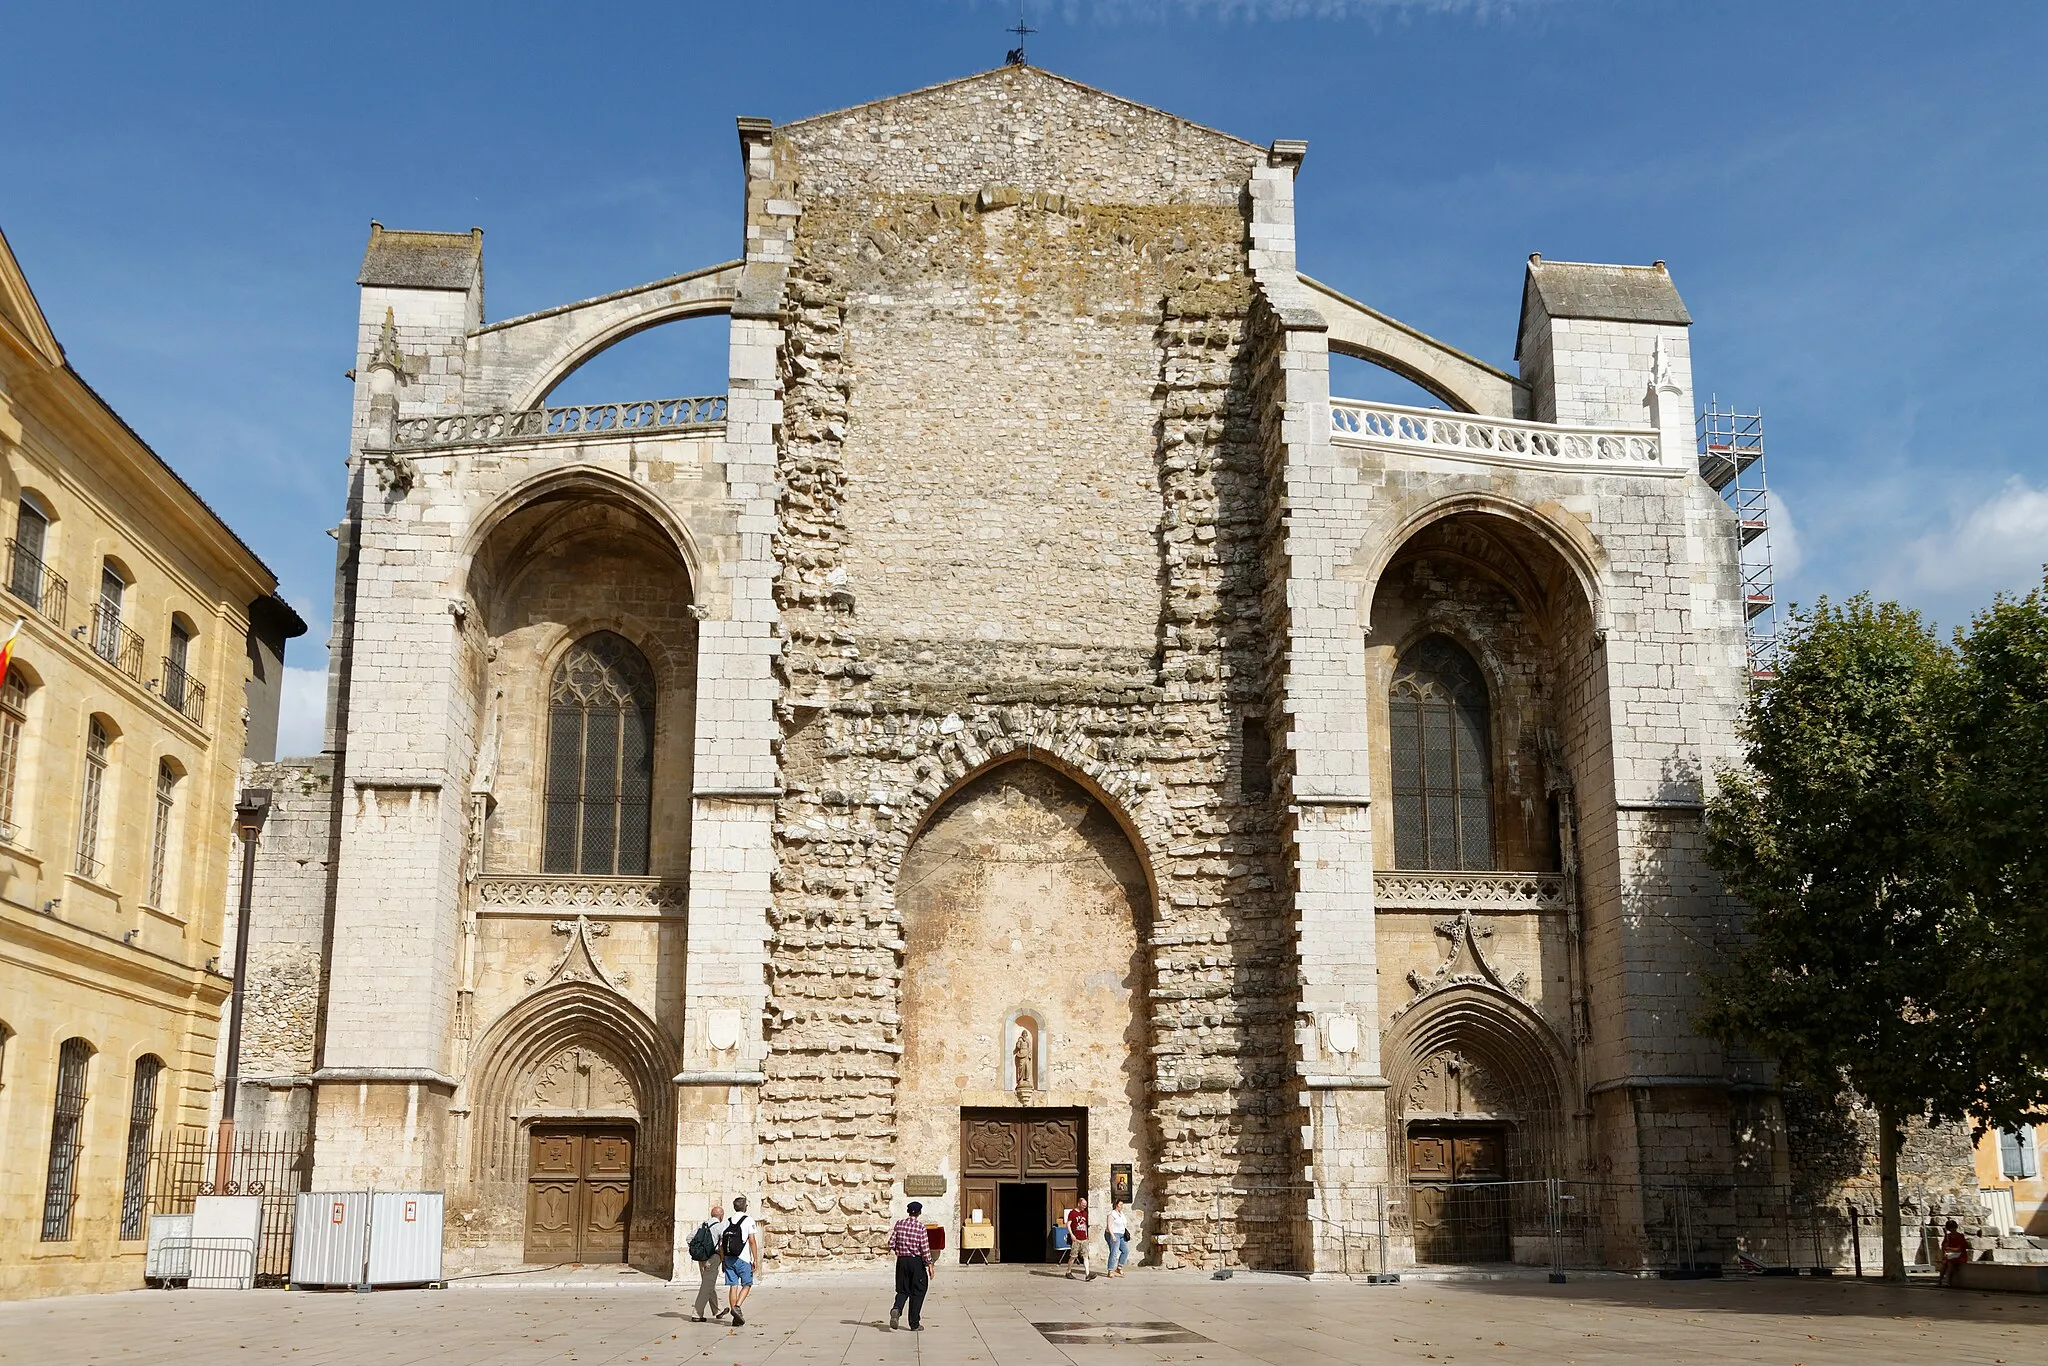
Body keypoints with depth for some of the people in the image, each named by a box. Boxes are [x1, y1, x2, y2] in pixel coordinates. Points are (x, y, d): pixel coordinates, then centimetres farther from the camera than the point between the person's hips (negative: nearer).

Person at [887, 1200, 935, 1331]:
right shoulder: (920, 1227, -10)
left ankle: (896, 1309, -16)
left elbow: (891, 1245, 0)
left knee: (903, 1290, 14)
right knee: (917, 1292, 8)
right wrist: (929, 1265, -5)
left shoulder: (899, 1224, 0)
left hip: (902, 1261, 3)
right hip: (917, 1261, -3)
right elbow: (925, 1248, -12)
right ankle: (914, 1324, 10)